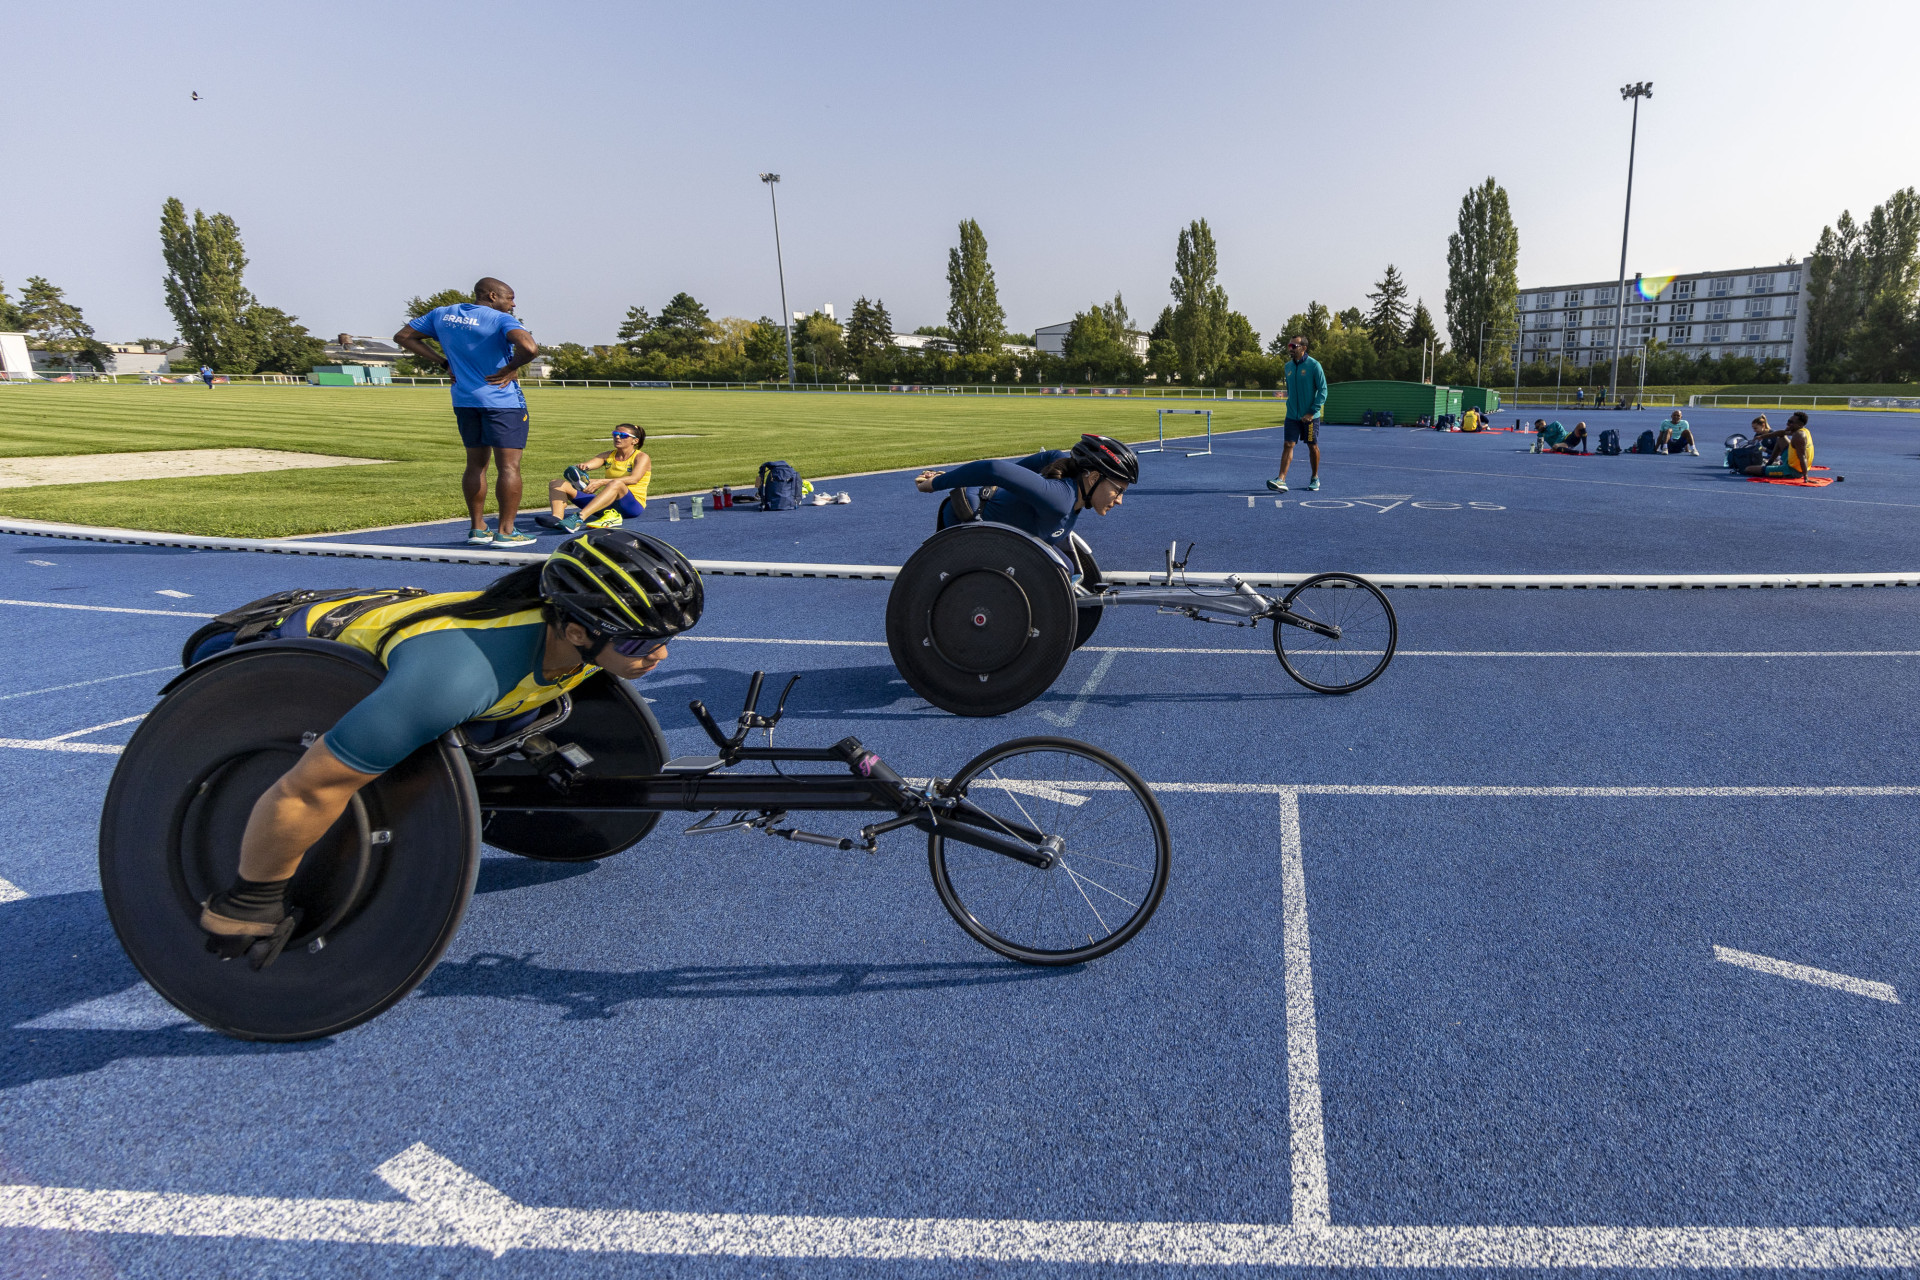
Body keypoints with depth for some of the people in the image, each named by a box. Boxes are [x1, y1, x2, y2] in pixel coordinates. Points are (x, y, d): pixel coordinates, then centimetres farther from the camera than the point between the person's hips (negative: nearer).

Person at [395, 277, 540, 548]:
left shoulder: (442, 314, 10)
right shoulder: (500, 320, -13)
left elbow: (403, 337, 17)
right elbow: (529, 347, -32)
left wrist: (444, 362, 11)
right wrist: (511, 367, -13)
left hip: (464, 401, 7)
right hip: (502, 401, -7)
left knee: (476, 463, 16)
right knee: (509, 466, -2)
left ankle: (477, 528, 19)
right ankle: (505, 532, -4)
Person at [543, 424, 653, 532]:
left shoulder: (642, 457, -1)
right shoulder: (609, 455, 17)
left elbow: (633, 479, -21)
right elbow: (584, 466, 3)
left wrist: (601, 482, -32)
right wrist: (581, 467, -24)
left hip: (633, 505, -6)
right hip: (608, 505, 6)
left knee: (616, 484, -41)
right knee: (556, 484, -5)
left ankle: (579, 518, -55)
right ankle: (556, 518, -38)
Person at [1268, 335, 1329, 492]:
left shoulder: (1314, 365, -10)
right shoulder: (1288, 366, 7)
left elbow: (1323, 390, -11)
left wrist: (1313, 411, -17)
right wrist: (1290, 406, 14)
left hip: (1310, 416, -4)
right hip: (1292, 415, 4)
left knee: (1313, 446, 8)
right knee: (1287, 445, -7)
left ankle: (1315, 478, 24)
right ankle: (1281, 480, -14)